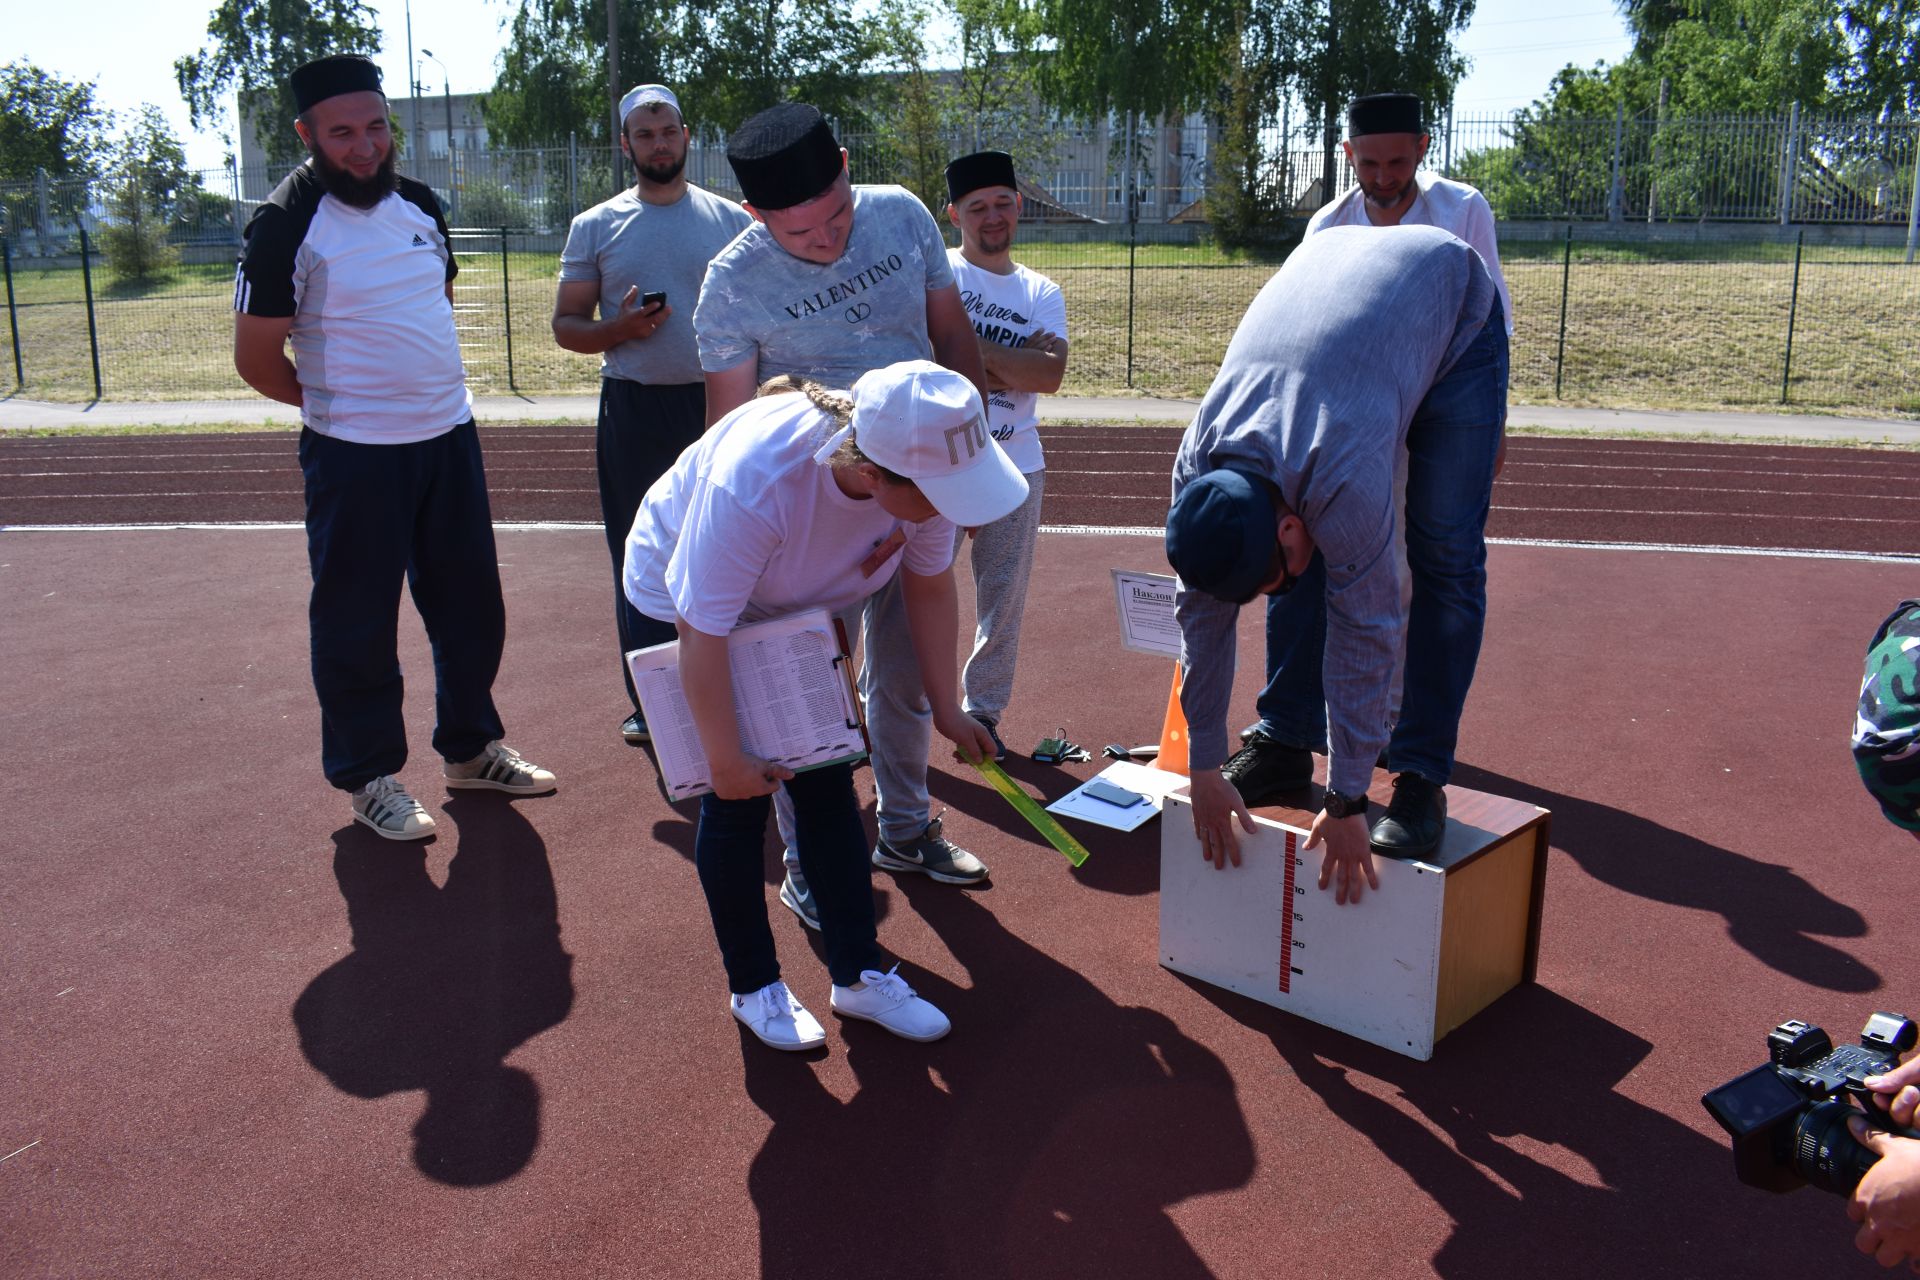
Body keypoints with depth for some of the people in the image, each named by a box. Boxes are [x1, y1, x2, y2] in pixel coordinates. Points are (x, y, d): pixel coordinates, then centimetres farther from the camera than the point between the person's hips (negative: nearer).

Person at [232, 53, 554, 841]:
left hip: (451, 435, 7)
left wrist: (425, 391, 13)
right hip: (354, 457, -6)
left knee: (471, 603, 14)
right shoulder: (285, 226, -13)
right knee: (357, 620, 4)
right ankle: (368, 776, 20)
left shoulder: (419, 204, 7)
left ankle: (470, 747, 32)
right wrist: (342, 405, 4)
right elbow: (256, 360, -8)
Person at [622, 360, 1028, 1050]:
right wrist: (726, 761, -26)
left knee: (827, 780, 3)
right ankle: (753, 986, 15)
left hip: (797, 607, 5)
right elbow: (701, 634, -35)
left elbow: (930, 587, -10)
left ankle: (858, 974, 14)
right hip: (682, 599, -5)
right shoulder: (753, 483, -45)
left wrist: (947, 708, -5)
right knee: (740, 797, -4)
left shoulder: (926, 469, -28)